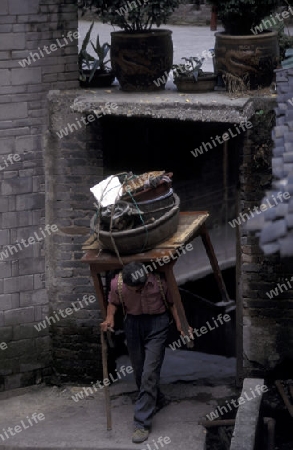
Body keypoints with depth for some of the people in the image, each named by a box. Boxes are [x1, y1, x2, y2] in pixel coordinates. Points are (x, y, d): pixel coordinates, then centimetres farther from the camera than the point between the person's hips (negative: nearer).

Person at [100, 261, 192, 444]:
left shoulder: (159, 281, -22)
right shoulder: (117, 283, -18)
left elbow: (172, 302, -4)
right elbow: (113, 302, 3)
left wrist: (180, 324, -11)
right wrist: (110, 317, -14)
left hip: (157, 322, -3)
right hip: (133, 323, 4)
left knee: (149, 373, -11)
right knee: (139, 372, 14)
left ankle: (142, 423, -11)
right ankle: (158, 401, 43)